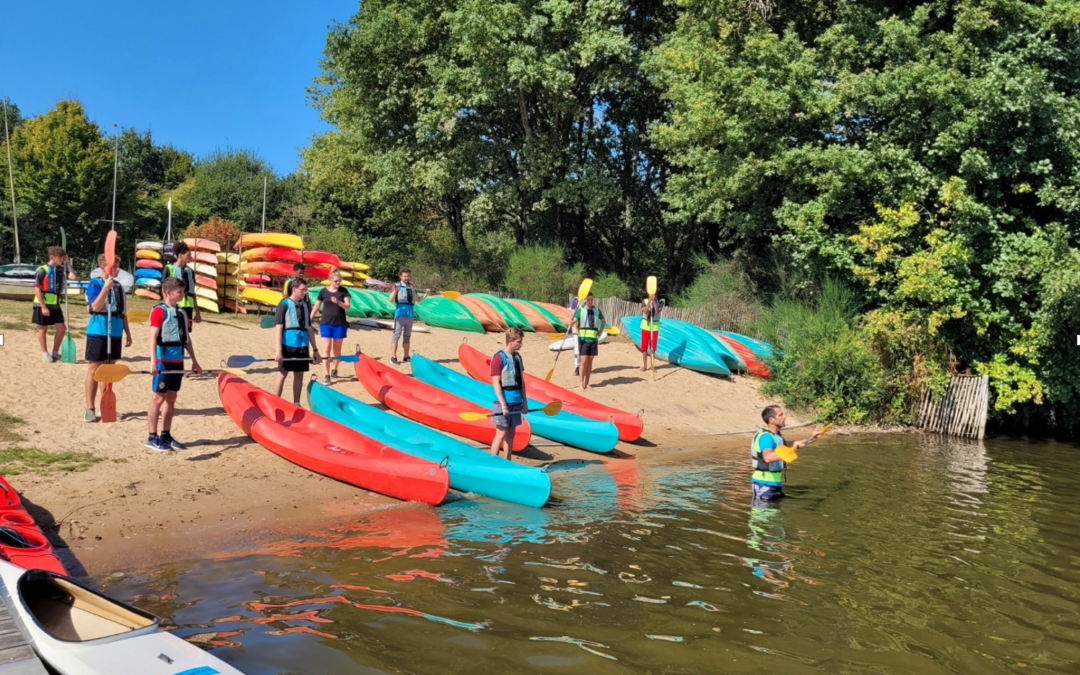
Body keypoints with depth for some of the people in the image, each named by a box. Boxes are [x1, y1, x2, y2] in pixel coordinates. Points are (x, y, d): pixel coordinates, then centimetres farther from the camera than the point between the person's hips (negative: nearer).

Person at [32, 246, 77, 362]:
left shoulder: (61, 269, 5)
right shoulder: (42, 270, -12)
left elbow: (73, 276, -12)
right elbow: (37, 289, -14)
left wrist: (67, 263, -7)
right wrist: (43, 307, -17)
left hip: (55, 305, 6)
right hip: (43, 305, -6)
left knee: (61, 328, 4)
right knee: (43, 329, 4)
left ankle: (55, 353, 15)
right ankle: (45, 354, 13)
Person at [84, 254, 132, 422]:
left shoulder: (118, 286, 12)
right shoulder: (95, 284, -6)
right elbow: (96, 306, -20)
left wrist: (127, 332, 17)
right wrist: (106, 287, -25)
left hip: (115, 333, 6)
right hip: (98, 332, -6)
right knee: (94, 369, -1)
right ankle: (90, 408, 4)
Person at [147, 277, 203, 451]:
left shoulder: (182, 313, 13)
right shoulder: (159, 311, -9)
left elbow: (187, 339, 18)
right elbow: (153, 337, -16)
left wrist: (194, 361, 18)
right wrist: (153, 362, -25)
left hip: (178, 361, 7)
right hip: (163, 360, -7)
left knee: (171, 398, 10)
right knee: (159, 398, -3)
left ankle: (166, 436, 17)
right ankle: (152, 438, 4)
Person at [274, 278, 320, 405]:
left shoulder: (304, 305, 12)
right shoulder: (284, 304, -5)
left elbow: (309, 329, 16)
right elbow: (279, 328, -9)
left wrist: (315, 349, 13)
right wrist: (279, 350, -15)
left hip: (302, 346, 5)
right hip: (288, 345, -5)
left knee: (299, 375, 8)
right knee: (282, 374, -2)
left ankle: (296, 404, 16)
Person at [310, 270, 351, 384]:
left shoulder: (343, 291, 0)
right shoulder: (323, 291, 0)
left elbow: (347, 306, -7)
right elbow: (316, 307, 6)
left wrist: (338, 302, -25)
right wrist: (310, 320, 5)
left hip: (340, 324, 1)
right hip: (326, 323, -1)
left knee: (337, 350, 11)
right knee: (326, 349, -7)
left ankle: (335, 369, 32)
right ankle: (327, 375, -8)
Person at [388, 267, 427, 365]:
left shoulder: (412, 287, 15)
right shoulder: (397, 286, -2)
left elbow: (417, 300, 26)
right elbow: (391, 300, -10)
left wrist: (425, 294, 11)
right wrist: (394, 291, -26)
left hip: (410, 313, 6)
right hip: (400, 312, -6)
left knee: (407, 336, 11)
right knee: (397, 334, -9)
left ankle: (406, 358, 17)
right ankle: (393, 357, -10)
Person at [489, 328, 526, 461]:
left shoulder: (517, 357, 12)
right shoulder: (499, 358, -11)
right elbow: (496, 383, -15)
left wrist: (524, 402, 13)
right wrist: (503, 404, -19)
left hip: (516, 403, 7)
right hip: (504, 403, -7)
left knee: (511, 434, 11)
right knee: (501, 434, -6)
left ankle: (508, 462, 19)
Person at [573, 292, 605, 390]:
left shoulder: (596, 310, 8)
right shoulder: (580, 309, -2)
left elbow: (603, 321, 22)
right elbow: (574, 321, -8)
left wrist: (599, 333, 15)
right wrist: (578, 332, -17)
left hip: (593, 338, 3)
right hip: (583, 338, -3)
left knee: (590, 361, 6)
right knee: (584, 361, -7)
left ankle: (587, 382, 12)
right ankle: (582, 383, 0)